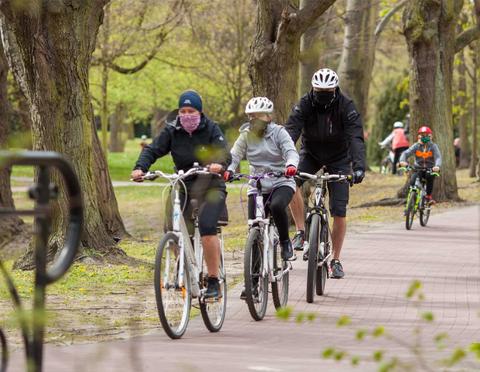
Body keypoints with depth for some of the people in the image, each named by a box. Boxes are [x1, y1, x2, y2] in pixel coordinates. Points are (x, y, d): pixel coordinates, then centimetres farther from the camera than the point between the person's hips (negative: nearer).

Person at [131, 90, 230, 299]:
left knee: (207, 227, -25)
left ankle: (214, 282, -16)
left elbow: (224, 153, -19)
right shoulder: (172, 132, 0)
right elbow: (153, 150, -9)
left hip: (211, 187, -4)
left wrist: (219, 164, -42)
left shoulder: (211, 130, -7)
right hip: (184, 186, 4)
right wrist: (140, 168, -28)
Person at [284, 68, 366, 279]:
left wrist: (359, 166, -49)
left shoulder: (346, 107, -23)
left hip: (338, 158, -1)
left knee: (339, 212, -7)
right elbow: (290, 132, -31)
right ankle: (301, 232, -19)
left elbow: (356, 138, -33)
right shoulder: (304, 105, -20)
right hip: (311, 154, 1)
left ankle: (336, 260, 9)